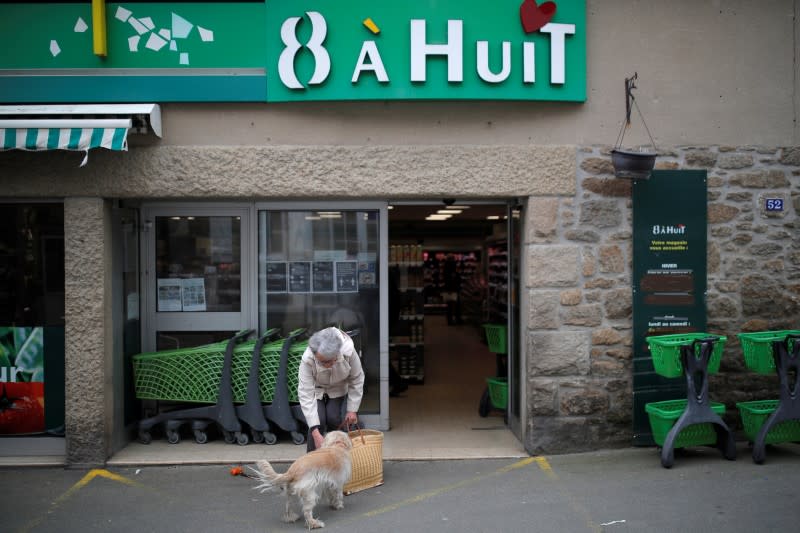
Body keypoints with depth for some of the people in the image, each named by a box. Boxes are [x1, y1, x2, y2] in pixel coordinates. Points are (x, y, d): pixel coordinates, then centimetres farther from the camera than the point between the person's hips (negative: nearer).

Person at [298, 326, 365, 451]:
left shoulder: (348, 352, -36)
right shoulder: (307, 359, -40)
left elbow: (357, 380, -18)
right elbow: (306, 395, -40)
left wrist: (352, 409, -16)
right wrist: (316, 433, -44)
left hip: (338, 390, 1)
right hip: (315, 390, -1)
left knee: (334, 419, -15)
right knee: (319, 422, -19)